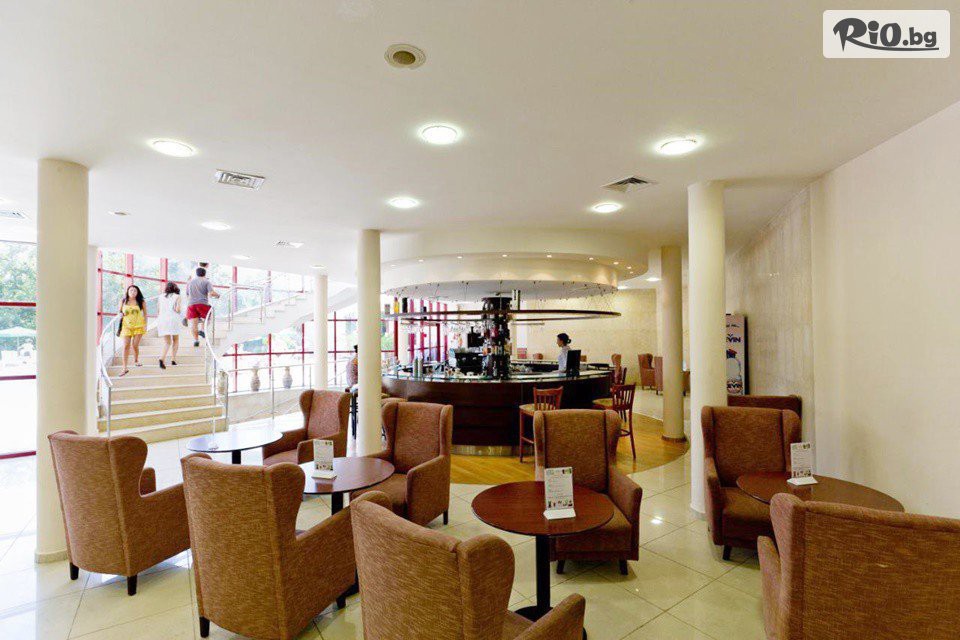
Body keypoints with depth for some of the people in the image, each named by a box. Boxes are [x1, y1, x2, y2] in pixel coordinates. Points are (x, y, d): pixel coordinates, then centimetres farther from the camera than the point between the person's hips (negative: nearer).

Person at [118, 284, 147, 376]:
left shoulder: (141, 302, 3)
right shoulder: (123, 302, 6)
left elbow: (145, 314, 8)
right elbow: (119, 312, 17)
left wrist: (145, 325, 2)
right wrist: (120, 314, -7)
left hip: (138, 326, -1)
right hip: (126, 326, 1)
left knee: (135, 345, -3)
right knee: (126, 346, -4)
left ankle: (136, 360, 29)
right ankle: (125, 368, -1)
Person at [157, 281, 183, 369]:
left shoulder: (161, 297, 13)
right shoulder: (177, 296, 3)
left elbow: (158, 309, 10)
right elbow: (177, 309, -8)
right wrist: (179, 313, 13)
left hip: (161, 320, 3)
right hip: (173, 319, -3)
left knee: (167, 342, 5)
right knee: (176, 340, 14)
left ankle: (162, 358, -19)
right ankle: (173, 359, 2)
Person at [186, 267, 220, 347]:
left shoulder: (190, 282, 20)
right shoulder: (207, 282, 5)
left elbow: (187, 295, 25)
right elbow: (212, 293, -10)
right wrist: (218, 295, 9)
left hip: (191, 304, 3)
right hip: (203, 304, -3)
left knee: (193, 323, -1)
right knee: (206, 318, 18)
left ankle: (196, 340, -7)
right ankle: (202, 330, -7)